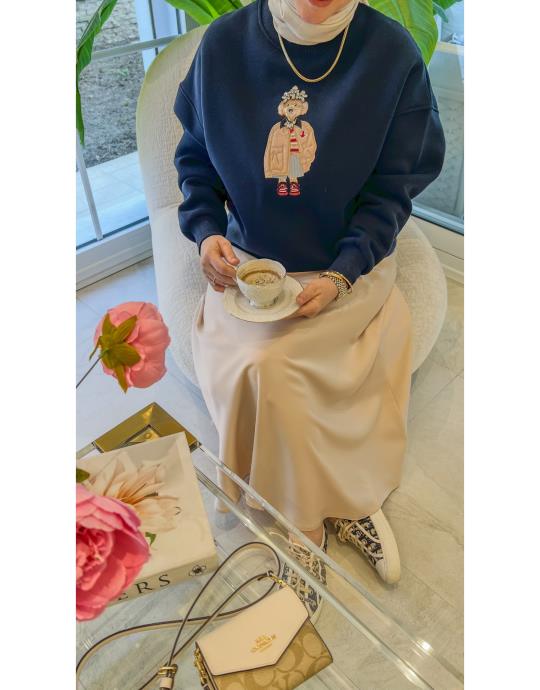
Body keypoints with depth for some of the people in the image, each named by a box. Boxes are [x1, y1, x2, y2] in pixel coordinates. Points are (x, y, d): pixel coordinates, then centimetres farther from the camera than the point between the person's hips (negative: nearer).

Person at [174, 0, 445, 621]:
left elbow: (393, 188, -6)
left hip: (351, 268, -2)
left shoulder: (392, 53, -7)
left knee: (264, 369, -23)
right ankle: (345, 502, 2)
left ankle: (305, 520, 4)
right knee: (256, 367, -24)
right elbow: (194, 154, 8)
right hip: (248, 261, 2)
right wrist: (206, 230, -10)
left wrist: (340, 277, -18)